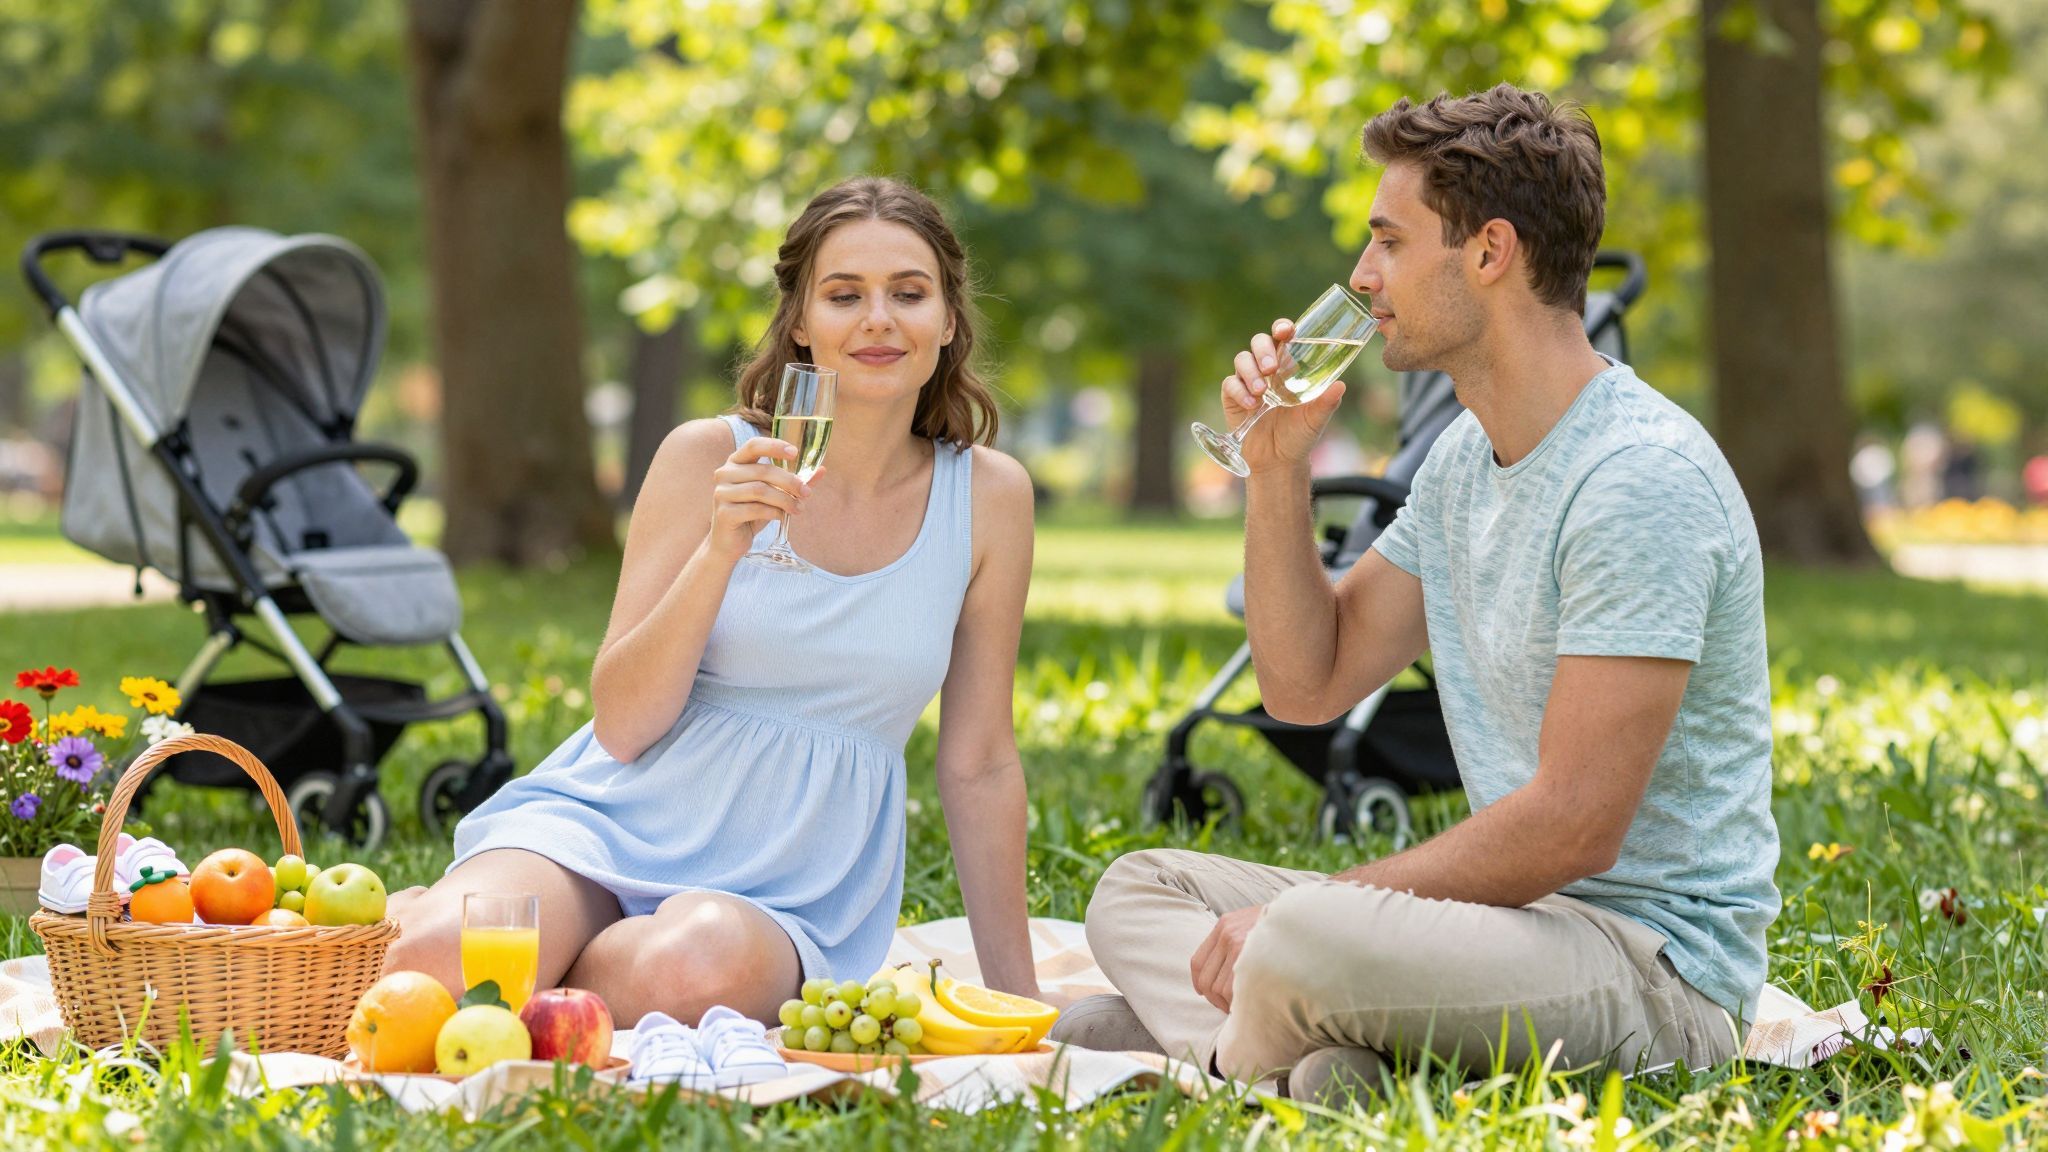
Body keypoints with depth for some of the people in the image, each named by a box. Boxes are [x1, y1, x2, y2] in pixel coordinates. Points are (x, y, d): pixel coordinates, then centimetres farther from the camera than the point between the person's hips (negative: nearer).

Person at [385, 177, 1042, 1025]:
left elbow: (978, 764, 9)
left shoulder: (987, 498, 3)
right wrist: (721, 549, -20)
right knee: (439, 966, -33)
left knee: (694, 970, -38)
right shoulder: (710, 458, -1)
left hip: (787, 891, 1)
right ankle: (429, 914, 3)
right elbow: (621, 724, -6)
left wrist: (1017, 1001, 9)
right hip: (613, 826, -1)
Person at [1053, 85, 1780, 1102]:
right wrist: (1276, 463, 6)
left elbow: (1573, 826, -23)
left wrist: (1317, 908, -18)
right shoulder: (1463, 459, 12)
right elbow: (1307, 685, 16)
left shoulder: (1640, 476, -19)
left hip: (1654, 954, -10)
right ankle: (1322, 1061, -19)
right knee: (1135, 890, 9)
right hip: (1524, 908, 10)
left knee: (1300, 946, -35)